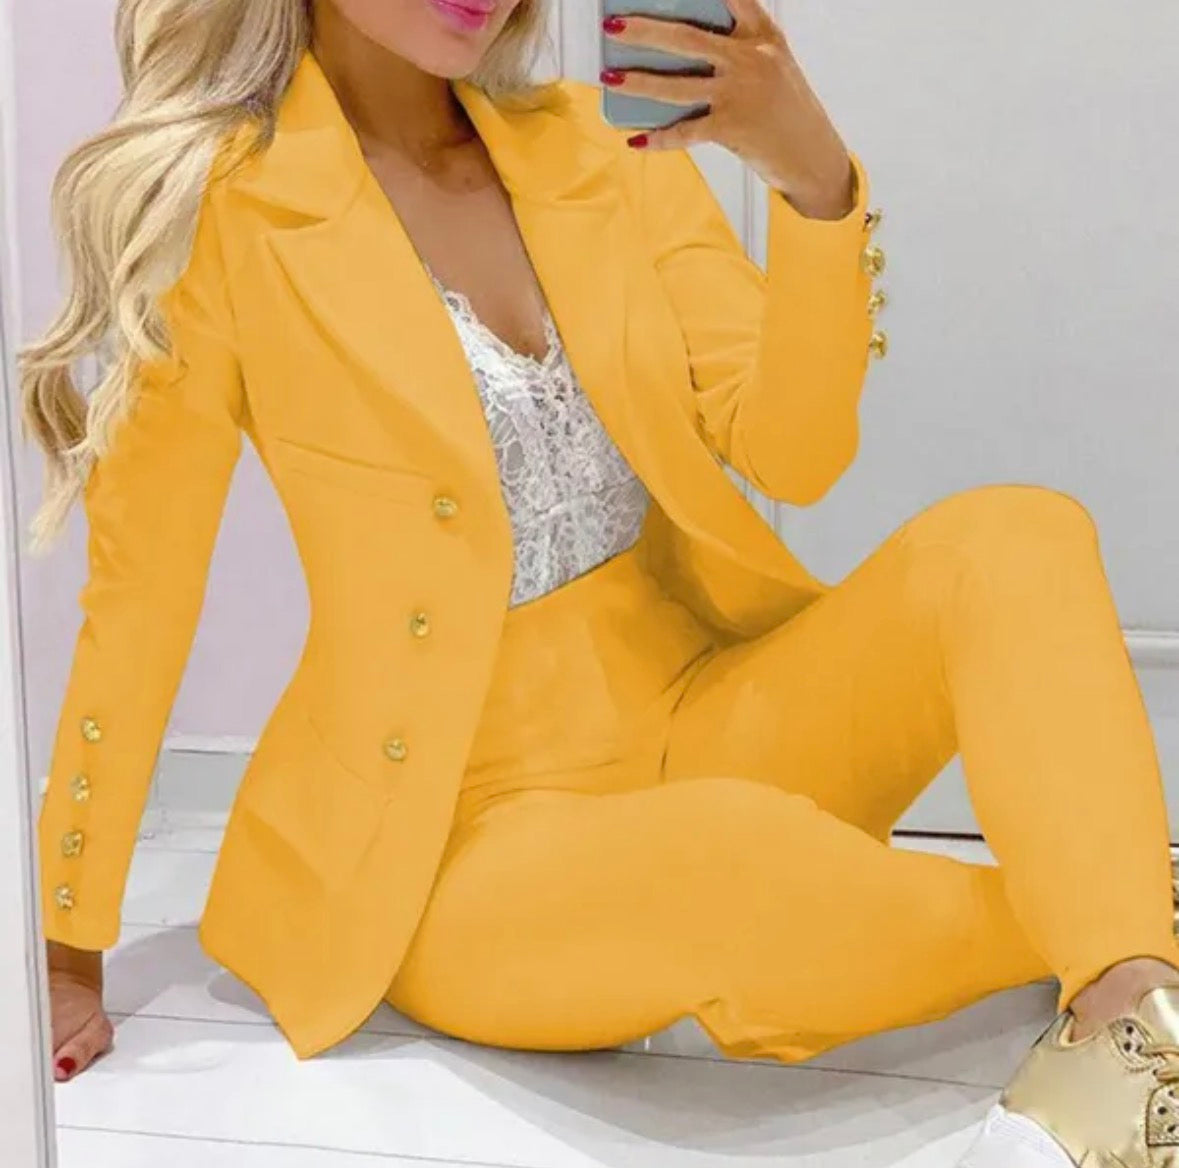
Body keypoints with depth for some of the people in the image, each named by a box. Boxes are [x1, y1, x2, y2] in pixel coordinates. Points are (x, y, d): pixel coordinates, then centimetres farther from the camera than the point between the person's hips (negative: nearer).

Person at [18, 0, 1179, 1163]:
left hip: (703, 721, 6)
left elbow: (790, 454, -4)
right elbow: (139, 587, -5)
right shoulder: (220, 205, -9)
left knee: (1012, 536, -17)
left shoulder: (598, 144, 4)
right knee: (750, 867, -36)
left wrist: (814, 176, -22)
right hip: (481, 829, -5)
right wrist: (69, 950, 0)